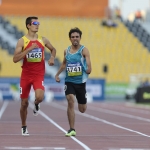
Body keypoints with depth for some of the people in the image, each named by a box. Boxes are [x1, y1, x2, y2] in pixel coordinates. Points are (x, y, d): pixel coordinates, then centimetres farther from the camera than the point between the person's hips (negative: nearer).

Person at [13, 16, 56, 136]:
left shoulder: (43, 40, 2)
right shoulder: (22, 41, -6)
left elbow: (53, 49, 23)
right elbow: (15, 59, -15)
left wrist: (52, 58, 1)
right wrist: (30, 49, -22)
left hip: (39, 75, 1)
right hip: (26, 75, -1)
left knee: (40, 97, -25)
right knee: (24, 103, 6)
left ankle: (36, 104, 13)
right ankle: (24, 127, 26)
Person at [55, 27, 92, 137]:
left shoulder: (84, 50, -6)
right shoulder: (66, 51, 7)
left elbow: (89, 67, -14)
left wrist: (88, 70, -33)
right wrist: (57, 74, 18)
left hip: (81, 82, -2)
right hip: (69, 81, 2)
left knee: (82, 110, 8)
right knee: (71, 101, -21)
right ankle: (72, 129, -18)